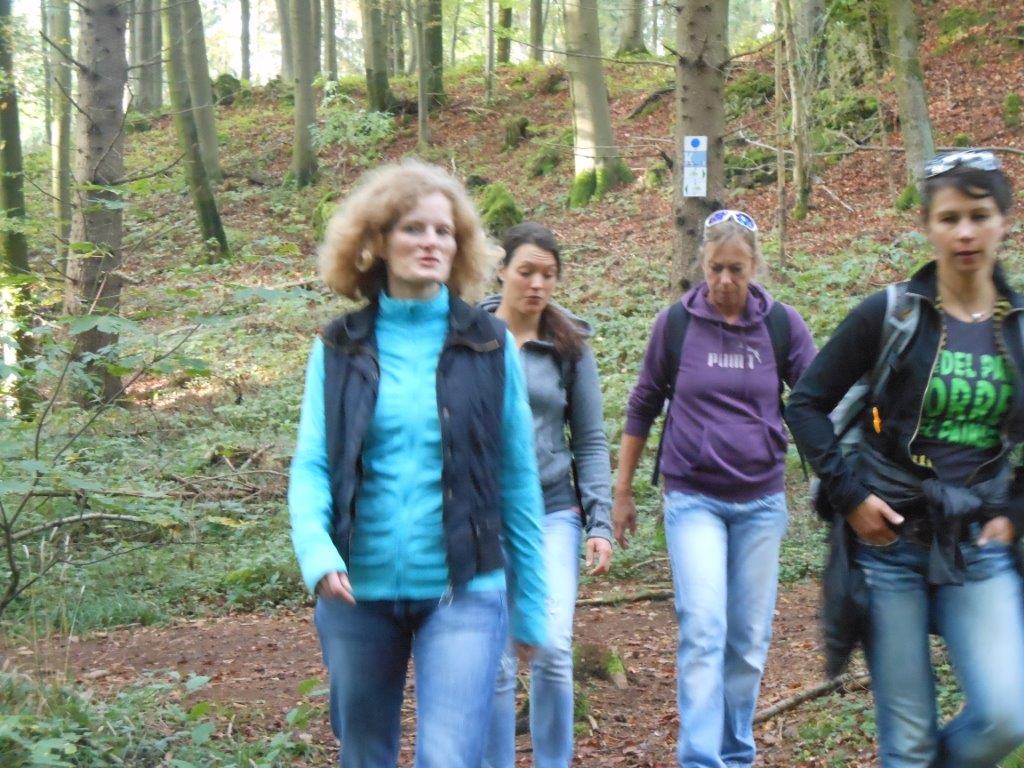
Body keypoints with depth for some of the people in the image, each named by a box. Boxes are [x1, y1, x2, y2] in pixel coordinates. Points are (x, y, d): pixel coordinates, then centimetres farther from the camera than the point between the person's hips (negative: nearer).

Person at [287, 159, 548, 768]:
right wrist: (318, 553, -22)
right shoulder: (339, 349, 3)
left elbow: (518, 478, 3)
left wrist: (531, 603, 4)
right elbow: (312, 465, -2)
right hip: (359, 595, 2)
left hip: (463, 593, -2)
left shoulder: (490, 346, 1)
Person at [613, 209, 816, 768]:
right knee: (702, 630, -13)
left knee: (749, 638, 8)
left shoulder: (782, 324, -1)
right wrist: (622, 491, 9)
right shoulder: (675, 324, -2)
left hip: (761, 501, 2)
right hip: (693, 499, -2)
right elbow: (643, 407, 7)